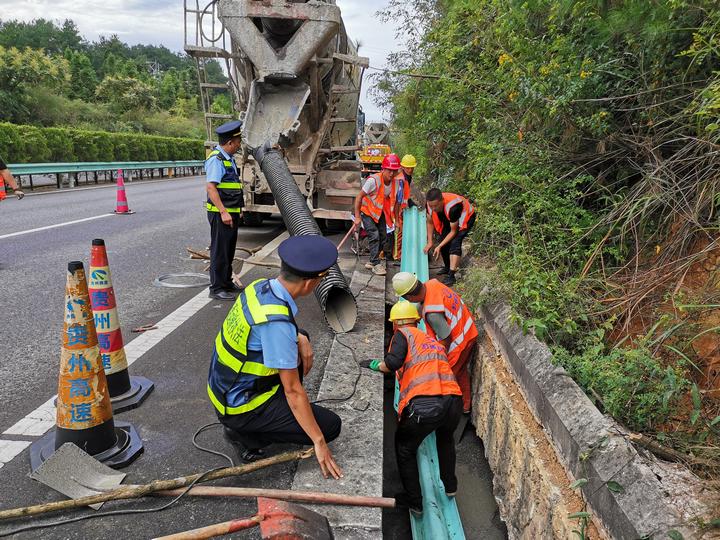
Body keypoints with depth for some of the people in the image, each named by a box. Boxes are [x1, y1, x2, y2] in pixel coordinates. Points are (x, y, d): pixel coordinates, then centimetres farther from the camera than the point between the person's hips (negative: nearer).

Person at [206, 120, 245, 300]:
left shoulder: (229, 159, 15)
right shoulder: (216, 159, -15)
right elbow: (211, 187, -22)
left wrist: (238, 209, 23)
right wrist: (223, 212, -27)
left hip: (231, 212, 10)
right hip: (221, 213, -10)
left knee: (229, 250, 18)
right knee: (219, 251, -3)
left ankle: (227, 283, 30)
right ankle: (217, 289, 6)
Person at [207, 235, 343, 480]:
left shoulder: (260, 286, -8)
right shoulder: (276, 322, -32)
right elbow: (293, 390, -26)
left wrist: (300, 338, -4)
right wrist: (319, 442, -17)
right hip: (239, 407, -8)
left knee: (300, 349, 14)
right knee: (330, 426, -5)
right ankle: (245, 432, -1)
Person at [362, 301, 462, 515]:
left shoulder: (403, 334, 10)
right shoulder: (434, 341, 28)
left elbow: (393, 362, -7)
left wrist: (376, 365, 12)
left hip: (422, 405, -6)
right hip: (453, 402, 6)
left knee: (405, 450, 22)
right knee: (445, 440, 39)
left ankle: (414, 501, 31)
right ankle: (450, 485, 50)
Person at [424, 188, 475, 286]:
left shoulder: (452, 207, -42)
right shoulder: (430, 204, -25)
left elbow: (453, 231, -29)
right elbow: (430, 223, -5)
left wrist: (439, 246, -28)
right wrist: (430, 242, -8)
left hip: (466, 216, -6)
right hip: (449, 219, 7)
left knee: (455, 242, -23)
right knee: (443, 242, 2)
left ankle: (451, 276, -21)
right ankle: (448, 267, 27)